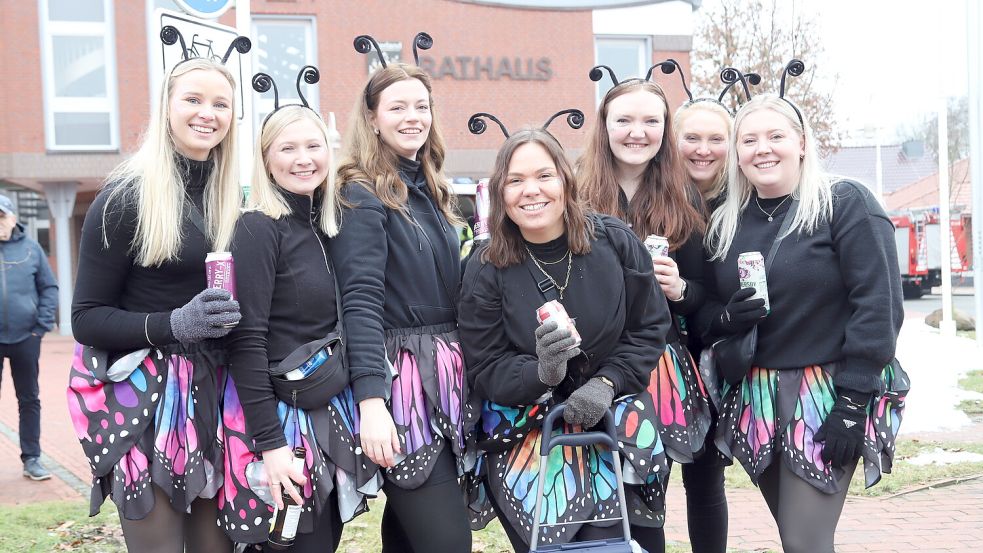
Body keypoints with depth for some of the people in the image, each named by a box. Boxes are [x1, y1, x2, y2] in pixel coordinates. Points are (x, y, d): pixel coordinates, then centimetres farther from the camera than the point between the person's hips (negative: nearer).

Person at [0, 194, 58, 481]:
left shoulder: (30, 248, 2)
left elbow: (49, 287, 5)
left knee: (29, 399, 9)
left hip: (25, 337, 1)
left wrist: (43, 323, -4)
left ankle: (31, 458, 19)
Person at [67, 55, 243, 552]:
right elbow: (86, 318, -9)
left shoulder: (230, 197, 10)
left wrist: (233, 315, -1)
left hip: (213, 393, 5)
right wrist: (174, 324, -22)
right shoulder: (127, 196, -7)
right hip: (144, 398, -5)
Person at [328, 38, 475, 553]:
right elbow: (361, 301, -18)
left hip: (445, 376, 8)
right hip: (399, 380, -8)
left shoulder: (432, 191, 15)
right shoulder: (362, 194, -8)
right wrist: (371, 401, -27)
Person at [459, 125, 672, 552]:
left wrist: (606, 383, -13)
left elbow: (651, 327, 1)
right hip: (526, 431, -1)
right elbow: (484, 370, -7)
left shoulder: (615, 242, -5)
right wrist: (541, 373, -26)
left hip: (613, 419, 1)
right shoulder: (487, 268, -8)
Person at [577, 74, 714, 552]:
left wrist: (678, 288, -10)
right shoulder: (579, 196, -2)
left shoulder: (683, 201, 7)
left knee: (705, 480, 6)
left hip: (670, 364, 3)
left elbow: (702, 292, 10)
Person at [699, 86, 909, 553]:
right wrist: (726, 317, -10)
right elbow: (705, 312, 14)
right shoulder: (724, 222, 9)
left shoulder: (845, 204, -7)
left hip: (828, 393, -5)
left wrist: (853, 401, -18)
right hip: (755, 399, 5)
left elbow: (879, 304, -13)